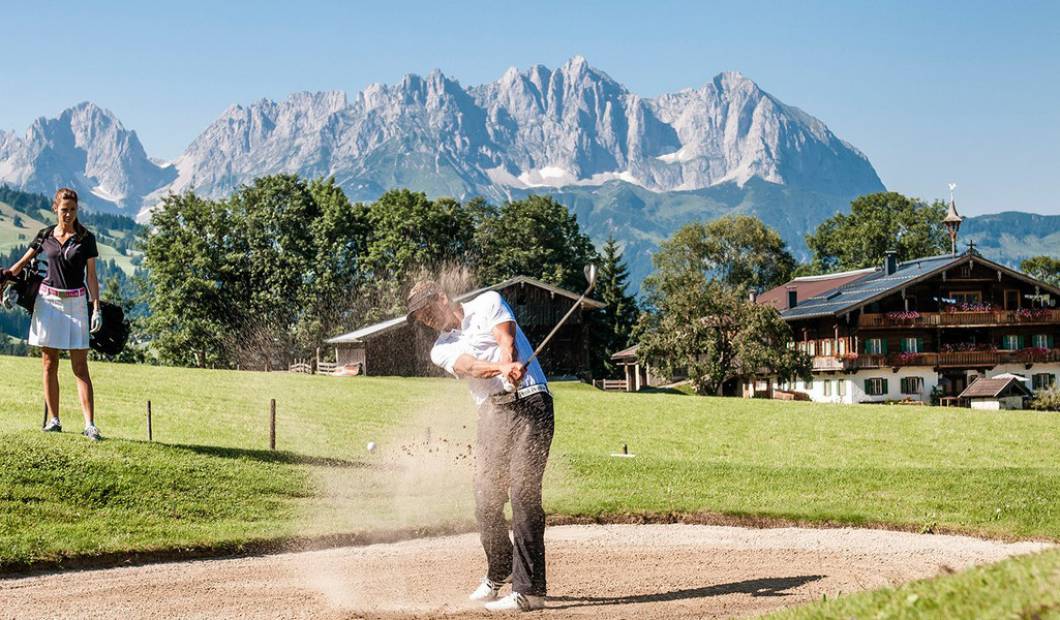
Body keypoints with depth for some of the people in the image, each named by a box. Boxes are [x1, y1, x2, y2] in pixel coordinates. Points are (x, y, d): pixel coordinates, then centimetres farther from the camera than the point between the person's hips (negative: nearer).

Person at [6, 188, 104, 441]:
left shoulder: (86, 238, 0)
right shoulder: (45, 236, 5)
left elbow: (91, 276, 1)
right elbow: (22, 263, 12)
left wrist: (96, 308, -7)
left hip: (75, 302, -2)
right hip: (48, 301, 2)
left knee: (80, 366, -6)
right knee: (49, 363, 4)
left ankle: (90, 425, -9)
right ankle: (53, 420, 12)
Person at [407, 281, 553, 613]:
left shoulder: (488, 303, 12)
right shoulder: (441, 349, 15)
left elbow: (507, 342, -5)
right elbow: (470, 366, -7)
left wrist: (510, 367, -27)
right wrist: (504, 368, -29)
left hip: (530, 401, -4)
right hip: (493, 412, 4)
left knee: (524, 495, -12)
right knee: (486, 501, 1)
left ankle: (529, 590, -13)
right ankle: (499, 573, 26)